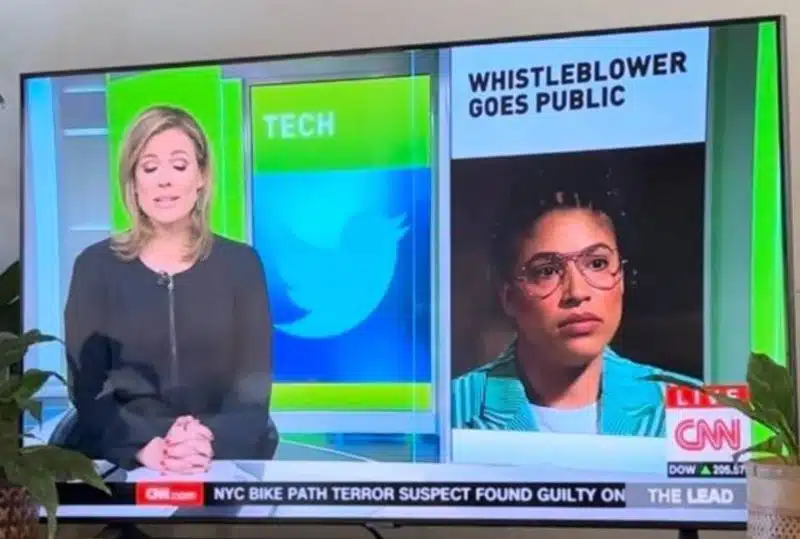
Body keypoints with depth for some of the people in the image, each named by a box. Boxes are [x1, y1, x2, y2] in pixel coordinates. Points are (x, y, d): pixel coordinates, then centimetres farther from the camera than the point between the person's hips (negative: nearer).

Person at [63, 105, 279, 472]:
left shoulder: (240, 263, 6)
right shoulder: (95, 265, 5)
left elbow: (254, 389, 0)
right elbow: (87, 389, -1)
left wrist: (210, 441, -20)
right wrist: (145, 446, -19)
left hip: (227, 460, 0)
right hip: (121, 465, 0)